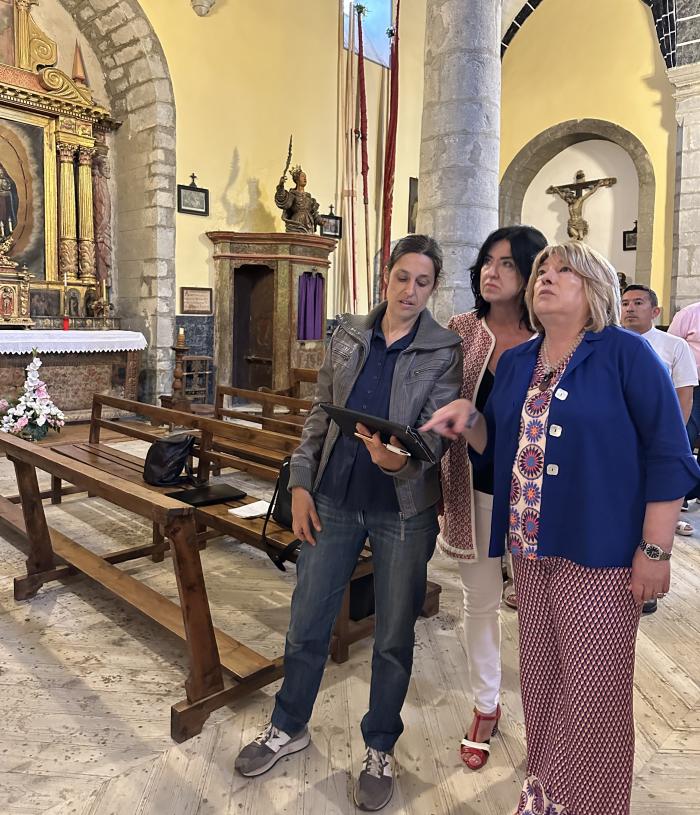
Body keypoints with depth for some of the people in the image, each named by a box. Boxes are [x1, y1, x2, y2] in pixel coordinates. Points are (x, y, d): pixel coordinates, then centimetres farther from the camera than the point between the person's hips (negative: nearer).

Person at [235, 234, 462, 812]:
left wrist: (400, 460, -33)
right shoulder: (349, 334, 5)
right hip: (334, 500, 3)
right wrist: (301, 482, 1)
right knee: (307, 623, 13)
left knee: (393, 637, 12)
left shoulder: (445, 351, -4)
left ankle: (380, 749, 35)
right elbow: (321, 413, 7)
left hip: (403, 509, -2)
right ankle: (289, 727, 39)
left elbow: (436, 431, -12)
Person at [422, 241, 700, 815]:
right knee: (540, 677, 17)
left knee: (592, 688, 6)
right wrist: (468, 417, -4)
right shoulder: (515, 364, 11)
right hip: (530, 550, 6)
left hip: (600, 550, -6)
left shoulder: (627, 354, -7)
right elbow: (495, 448, 16)